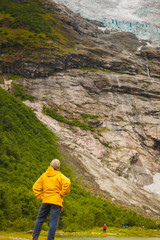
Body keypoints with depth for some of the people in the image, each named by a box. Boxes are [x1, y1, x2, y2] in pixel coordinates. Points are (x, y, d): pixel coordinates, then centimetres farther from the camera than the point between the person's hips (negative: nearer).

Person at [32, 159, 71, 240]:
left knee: (40, 219, 17)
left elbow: (36, 187, 8)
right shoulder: (59, 176, -3)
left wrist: (41, 197, 8)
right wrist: (62, 194, -9)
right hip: (56, 201, -4)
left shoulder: (44, 175, 11)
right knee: (53, 221, -1)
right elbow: (67, 183, -21)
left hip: (45, 201, 4)